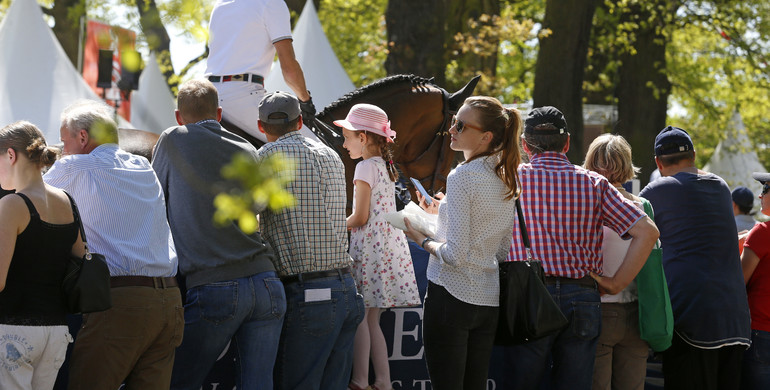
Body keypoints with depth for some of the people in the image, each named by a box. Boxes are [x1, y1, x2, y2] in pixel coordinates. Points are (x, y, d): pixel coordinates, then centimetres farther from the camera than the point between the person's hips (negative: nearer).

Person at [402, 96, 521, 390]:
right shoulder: (506, 181, 9)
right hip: (489, 300, 8)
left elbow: (455, 255, -19)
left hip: (451, 295, -8)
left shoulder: (462, 176, -14)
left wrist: (423, 240, 0)